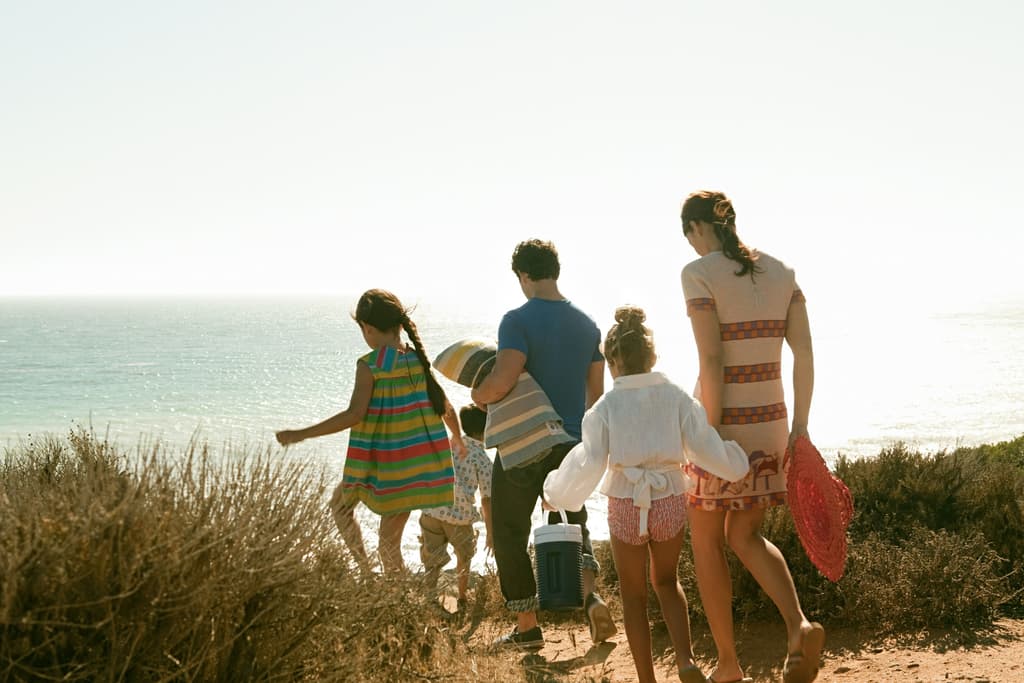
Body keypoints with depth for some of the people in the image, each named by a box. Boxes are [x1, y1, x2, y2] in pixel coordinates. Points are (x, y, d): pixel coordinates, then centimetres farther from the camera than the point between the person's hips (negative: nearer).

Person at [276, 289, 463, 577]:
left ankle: (364, 571, 12)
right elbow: (447, 409, 10)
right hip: (416, 465, 5)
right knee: (389, 541, 13)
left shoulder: (369, 365, -11)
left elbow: (354, 414, -21)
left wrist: (301, 434, -17)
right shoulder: (418, 360, 5)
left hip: (381, 463, -5)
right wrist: (458, 439, 31)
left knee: (340, 503, 23)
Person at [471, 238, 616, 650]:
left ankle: (527, 628, 13)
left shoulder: (518, 321, -15)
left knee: (510, 535, 9)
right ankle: (590, 595, -7)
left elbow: (502, 381, -27)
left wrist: (478, 395, -6)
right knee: (572, 529, 19)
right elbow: (596, 393, 10)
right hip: (572, 445, 5)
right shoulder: (587, 324, 5)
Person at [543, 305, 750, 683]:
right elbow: (707, 448, -3)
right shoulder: (677, 398, -4)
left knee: (634, 595, 15)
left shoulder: (606, 407, -9)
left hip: (626, 507, -2)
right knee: (666, 582, 24)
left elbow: (588, 464, -11)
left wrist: (556, 492, 5)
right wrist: (744, 463, 15)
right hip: (670, 501, 2)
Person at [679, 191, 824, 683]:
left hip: (722, 421, -6)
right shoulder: (781, 272, 6)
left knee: (706, 542, 12)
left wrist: (713, 436, -17)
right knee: (745, 537, 18)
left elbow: (711, 360, -19)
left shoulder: (699, 274, -12)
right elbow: (804, 352, 3)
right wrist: (800, 425, 7)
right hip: (769, 422, 6)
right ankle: (799, 626, -6)